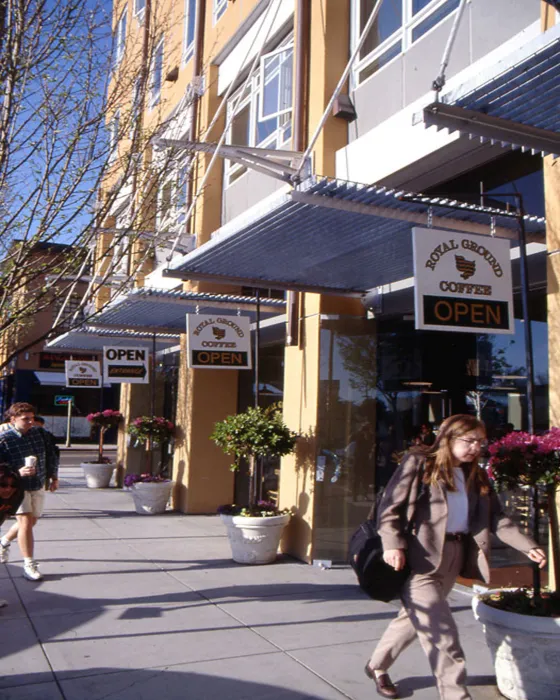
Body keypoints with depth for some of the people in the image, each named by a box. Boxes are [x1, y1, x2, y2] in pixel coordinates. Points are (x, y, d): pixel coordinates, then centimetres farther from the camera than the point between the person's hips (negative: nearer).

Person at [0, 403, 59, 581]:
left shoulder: (39, 433, -2)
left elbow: (51, 455, 11)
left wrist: (54, 477, 10)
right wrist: (18, 472, -32)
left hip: (38, 486, 6)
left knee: (31, 522, 17)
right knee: (25, 522, -15)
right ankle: (29, 564, -3)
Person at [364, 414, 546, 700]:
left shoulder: (476, 477, 14)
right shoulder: (418, 463, -5)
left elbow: (496, 518, 10)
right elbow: (390, 506, -8)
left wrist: (528, 546, -2)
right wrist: (393, 544, -20)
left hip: (454, 557, 7)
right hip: (420, 557, -6)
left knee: (416, 618, 18)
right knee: (442, 631, -10)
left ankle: (377, 666, 37)